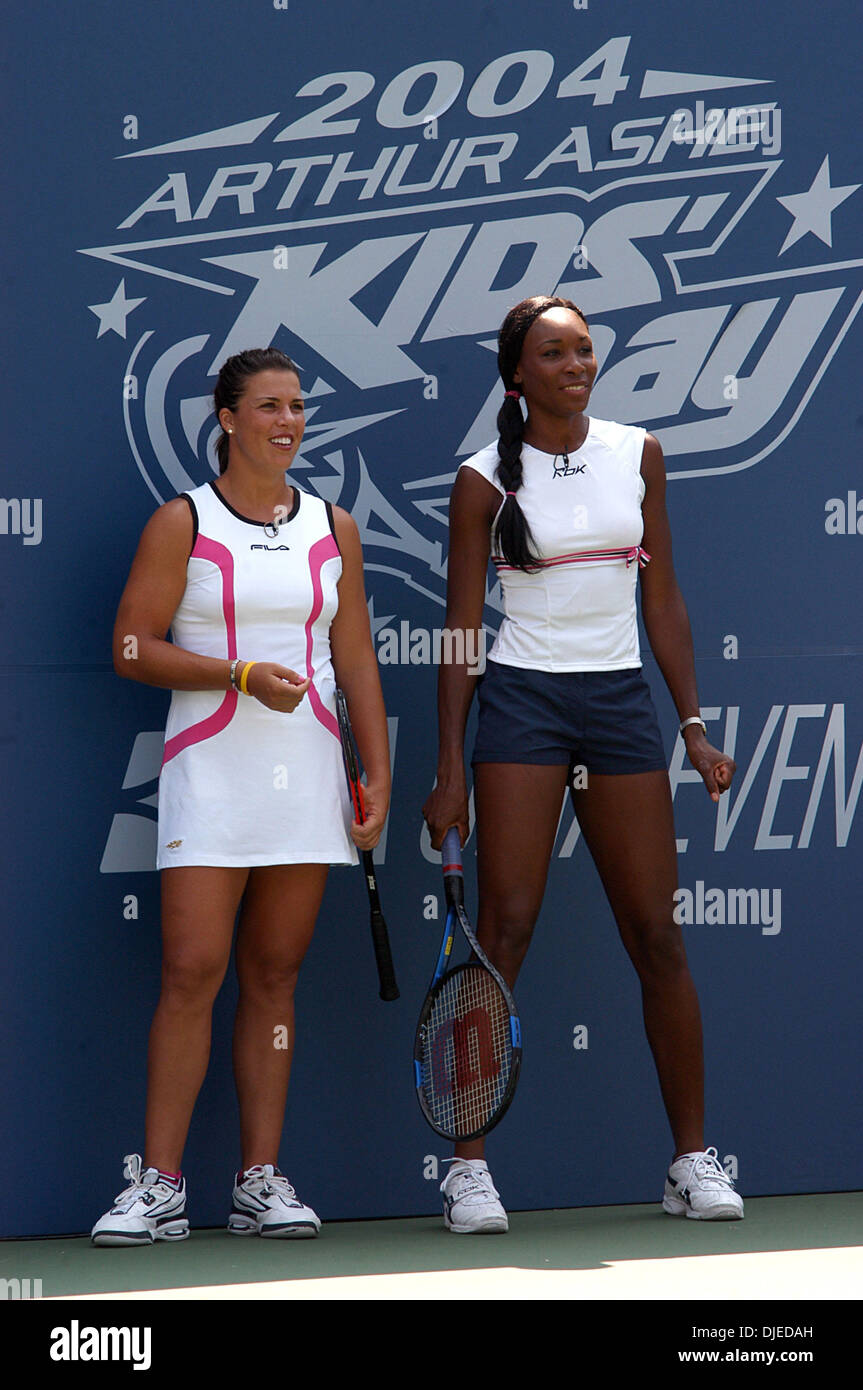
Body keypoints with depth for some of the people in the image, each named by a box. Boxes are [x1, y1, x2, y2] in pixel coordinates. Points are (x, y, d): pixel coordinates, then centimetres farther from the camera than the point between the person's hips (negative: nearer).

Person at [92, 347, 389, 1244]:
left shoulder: (334, 530, 12)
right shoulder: (182, 523, 1)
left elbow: (355, 658, 13)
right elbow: (133, 646, -4)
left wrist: (377, 774, 6)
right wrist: (243, 675, -15)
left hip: (308, 775, 4)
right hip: (210, 772, -3)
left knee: (274, 976, 5)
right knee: (193, 973, -10)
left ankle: (261, 1181, 8)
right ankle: (158, 1187, -6)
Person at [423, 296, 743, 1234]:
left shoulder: (638, 456, 8)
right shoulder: (485, 480, -1)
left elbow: (663, 601, 12)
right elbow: (460, 629, 0)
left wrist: (693, 725, 6)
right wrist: (450, 769, -5)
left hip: (621, 701, 3)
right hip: (521, 702, -3)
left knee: (657, 937, 3)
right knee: (504, 930, -8)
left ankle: (693, 1159, 11)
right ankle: (469, 1167, -4)